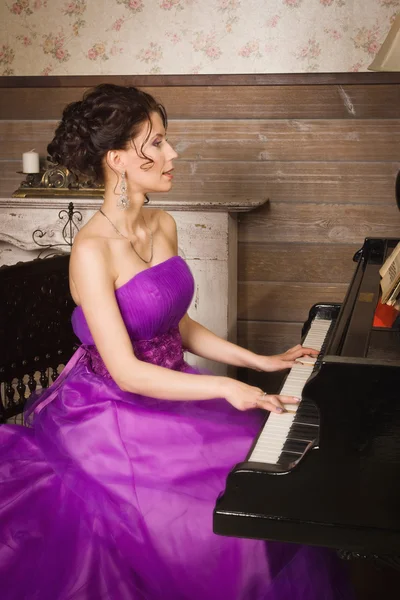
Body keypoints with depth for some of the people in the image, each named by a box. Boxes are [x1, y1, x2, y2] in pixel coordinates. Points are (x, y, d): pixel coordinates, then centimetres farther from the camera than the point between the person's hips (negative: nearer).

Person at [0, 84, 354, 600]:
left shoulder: (163, 226, 4)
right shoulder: (92, 249, -21)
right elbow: (125, 371, -24)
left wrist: (259, 362, 4)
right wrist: (225, 388, -28)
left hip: (169, 391, 7)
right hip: (114, 416, -7)